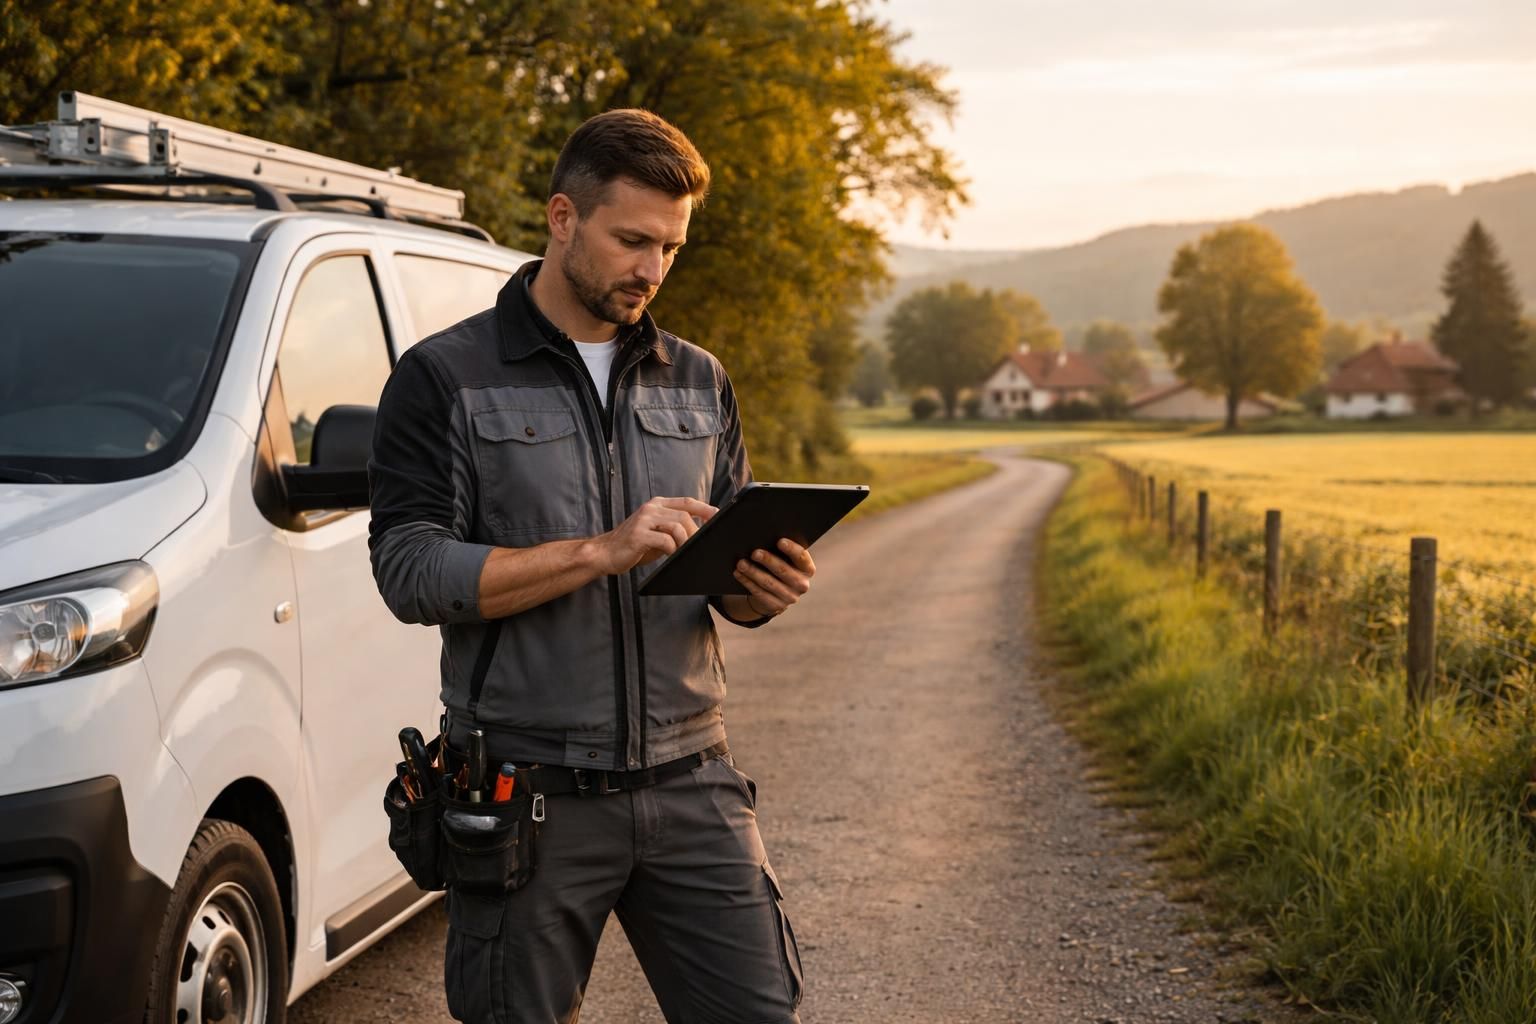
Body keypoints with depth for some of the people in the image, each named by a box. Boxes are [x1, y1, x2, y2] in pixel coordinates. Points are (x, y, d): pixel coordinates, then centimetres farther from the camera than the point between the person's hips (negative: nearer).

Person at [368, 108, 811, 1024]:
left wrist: (764, 591, -6)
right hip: (530, 793, -3)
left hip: (691, 781, 4)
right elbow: (411, 572, -12)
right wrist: (601, 552, -21)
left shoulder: (699, 383, 14)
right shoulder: (446, 380, -1)